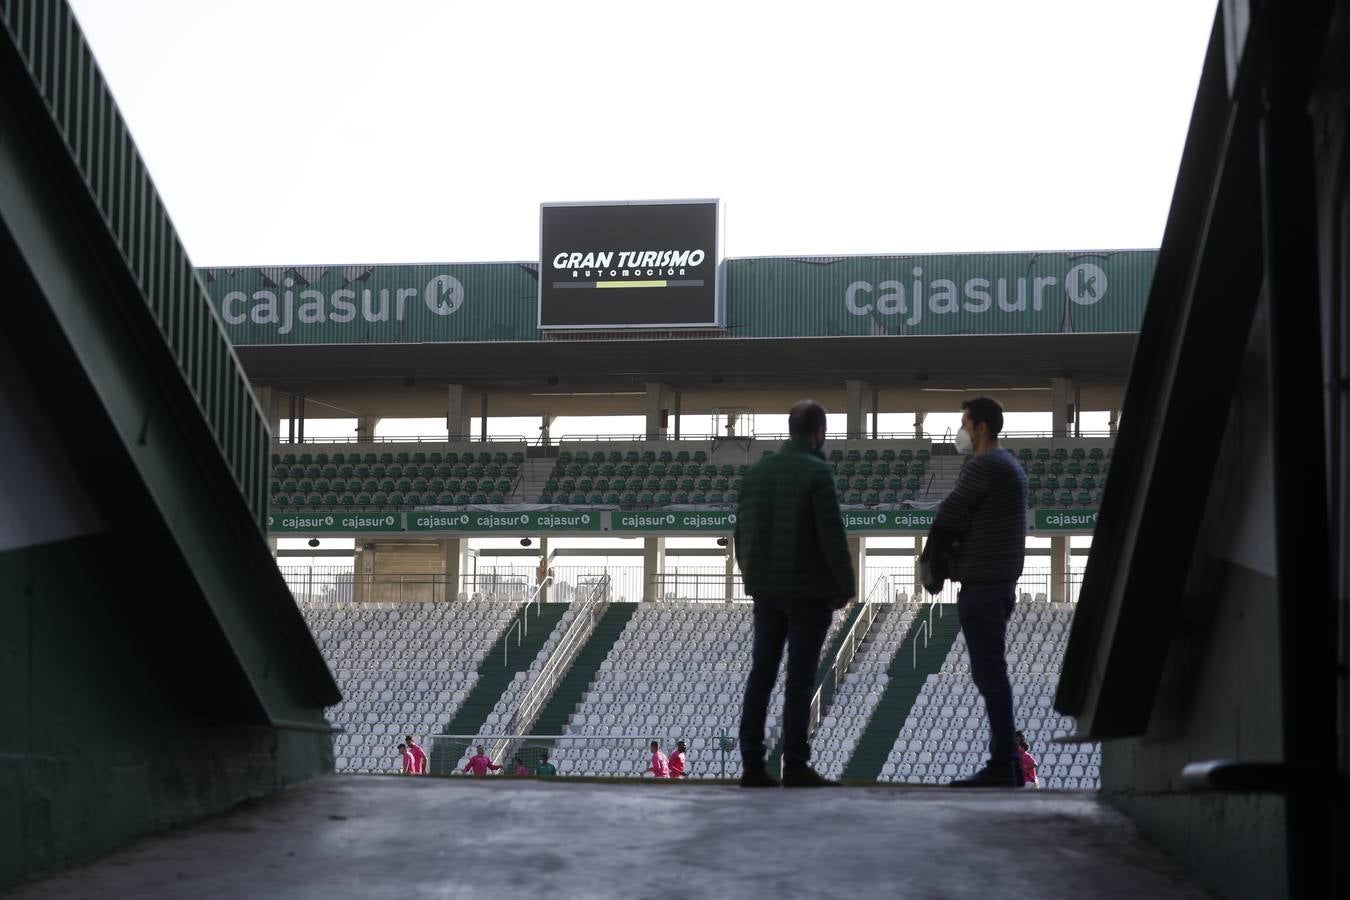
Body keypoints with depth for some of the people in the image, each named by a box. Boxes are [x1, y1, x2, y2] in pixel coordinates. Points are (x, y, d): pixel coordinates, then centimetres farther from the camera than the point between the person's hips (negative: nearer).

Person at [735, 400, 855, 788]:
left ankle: (752, 763, 7)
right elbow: (832, 536, -15)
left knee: (761, 674, 8)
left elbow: (743, 533, 11)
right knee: (800, 677, -3)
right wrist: (845, 588, -5)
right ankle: (796, 766, -2)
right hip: (808, 592, -6)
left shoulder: (757, 470, 8)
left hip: (766, 591, 6)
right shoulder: (817, 472, -12)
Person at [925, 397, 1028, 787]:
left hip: (982, 587, -10)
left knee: (989, 673, -9)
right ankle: (1007, 762, 15)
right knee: (992, 672, 13)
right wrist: (948, 554, 4)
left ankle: (1001, 766, -9)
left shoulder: (983, 467, -14)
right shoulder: (1010, 466, 19)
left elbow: (946, 518, -11)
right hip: (1000, 581, 10)